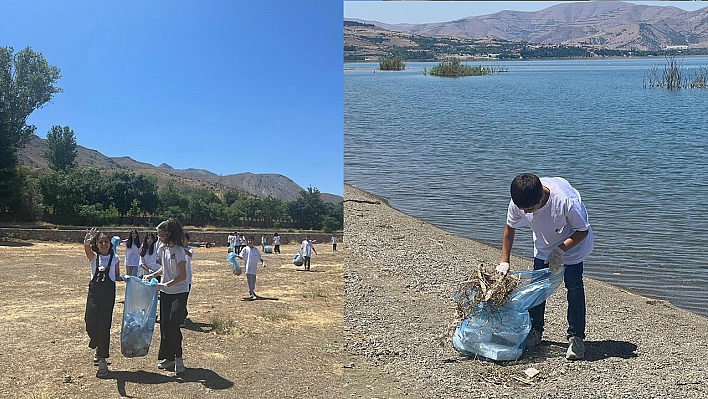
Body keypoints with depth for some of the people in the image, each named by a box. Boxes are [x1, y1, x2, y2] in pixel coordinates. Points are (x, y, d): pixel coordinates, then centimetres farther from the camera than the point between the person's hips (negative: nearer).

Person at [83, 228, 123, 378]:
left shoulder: (115, 258, 4)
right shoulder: (93, 256, 1)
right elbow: (87, 250, -24)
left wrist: (125, 278, -8)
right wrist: (86, 242, -48)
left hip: (108, 293, -1)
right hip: (94, 292, 1)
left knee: (104, 324, -4)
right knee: (91, 322, -3)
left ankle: (102, 360, 4)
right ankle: (98, 347, 31)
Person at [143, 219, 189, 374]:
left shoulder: (178, 251, -17)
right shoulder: (162, 248, 6)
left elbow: (183, 276, -20)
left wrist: (165, 285, -22)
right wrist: (151, 275, 5)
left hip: (179, 293, -7)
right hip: (165, 293, 8)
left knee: (173, 325, -10)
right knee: (164, 325, 8)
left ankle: (178, 358, 3)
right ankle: (169, 358, 18)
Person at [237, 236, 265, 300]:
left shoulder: (256, 249, 8)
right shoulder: (245, 249, 1)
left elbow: (260, 258, 11)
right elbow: (242, 257, -1)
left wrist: (263, 262, -4)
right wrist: (237, 256, -19)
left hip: (254, 268, 4)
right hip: (248, 268, -4)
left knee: (253, 281, 15)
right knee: (250, 281, -12)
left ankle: (252, 292, 34)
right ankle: (251, 294, -15)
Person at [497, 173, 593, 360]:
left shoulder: (566, 201, -41)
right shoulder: (518, 203, -28)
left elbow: (583, 231, -23)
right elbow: (510, 228, -8)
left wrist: (559, 250, -33)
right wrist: (504, 262, -10)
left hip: (573, 244, -4)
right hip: (544, 245, 4)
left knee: (574, 287, -10)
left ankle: (576, 338, 2)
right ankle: (534, 331, 19)